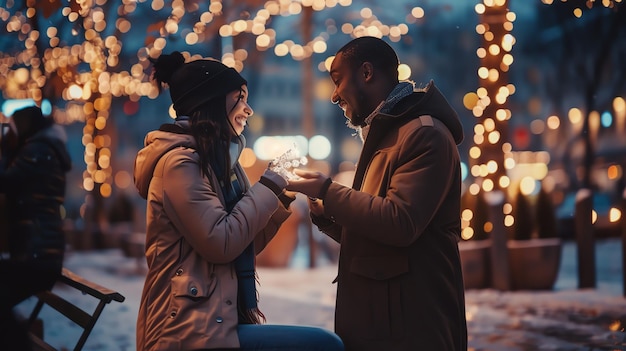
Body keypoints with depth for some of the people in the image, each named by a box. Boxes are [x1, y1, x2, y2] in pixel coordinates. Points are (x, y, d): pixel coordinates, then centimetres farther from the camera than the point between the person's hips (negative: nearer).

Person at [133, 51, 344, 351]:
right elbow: (221, 245, -19)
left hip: (221, 317, 9)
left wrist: (281, 198, 5)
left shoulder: (218, 159, 17)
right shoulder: (180, 161, -11)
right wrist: (270, 185, -9)